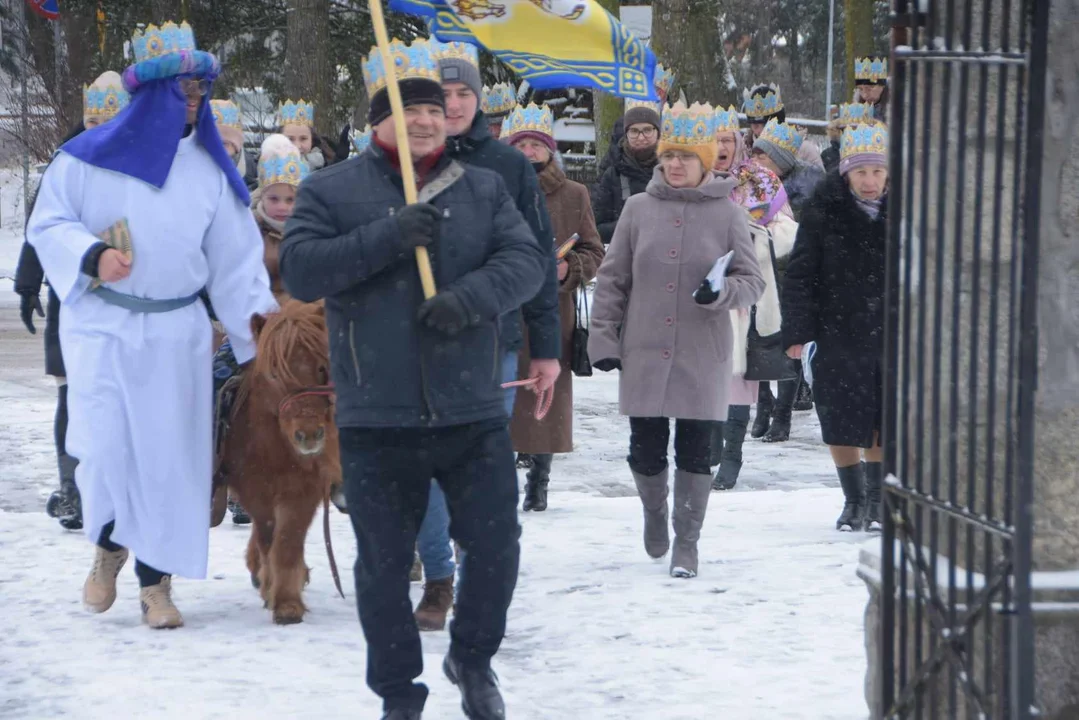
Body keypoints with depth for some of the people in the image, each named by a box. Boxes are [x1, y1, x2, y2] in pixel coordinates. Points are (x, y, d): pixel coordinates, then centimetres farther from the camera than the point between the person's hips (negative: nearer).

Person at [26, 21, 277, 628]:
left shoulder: (211, 170, 6)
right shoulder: (90, 157, -4)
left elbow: (235, 256, 8)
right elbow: (48, 225, 1)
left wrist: (257, 316, 0)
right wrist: (91, 257, -15)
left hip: (177, 332, 3)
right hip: (102, 326, -3)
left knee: (170, 454, 1)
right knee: (106, 447, -12)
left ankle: (156, 582, 11)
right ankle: (110, 544, 17)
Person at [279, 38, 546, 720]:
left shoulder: (484, 188, 8)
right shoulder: (332, 191, 1)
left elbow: (526, 260, -2)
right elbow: (299, 270, -10)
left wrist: (470, 298, -22)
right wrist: (388, 236, -21)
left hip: (473, 412, 2)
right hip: (377, 419, -1)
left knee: (496, 545, 3)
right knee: (384, 563, 6)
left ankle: (473, 658, 29)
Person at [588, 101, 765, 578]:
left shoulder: (727, 214, 0)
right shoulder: (639, 209, 4)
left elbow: (753, 282, 2)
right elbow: (612, 279, 8)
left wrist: (721, 292, -19)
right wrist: (603, 337, 2)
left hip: (703, 358, -1)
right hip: (643, 354, 1)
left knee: (695, 451, 1)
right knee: (646, 449, 6)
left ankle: (686, 543, 11)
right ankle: (655, 510, 35)